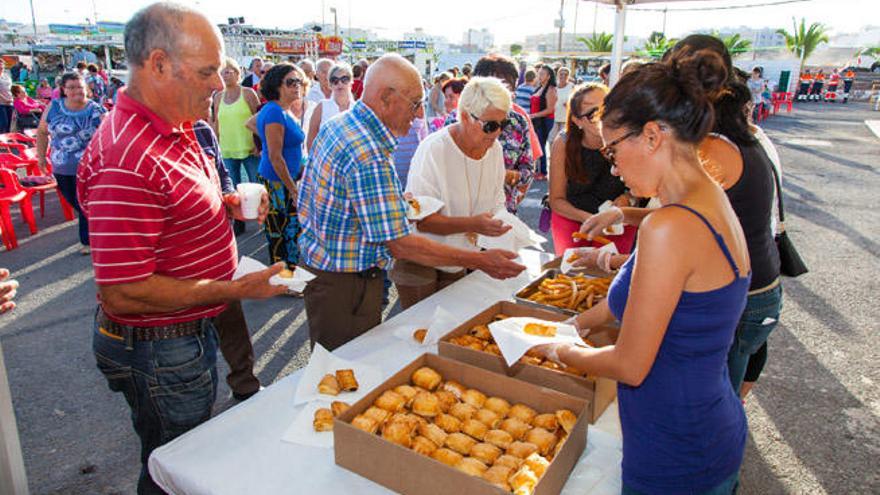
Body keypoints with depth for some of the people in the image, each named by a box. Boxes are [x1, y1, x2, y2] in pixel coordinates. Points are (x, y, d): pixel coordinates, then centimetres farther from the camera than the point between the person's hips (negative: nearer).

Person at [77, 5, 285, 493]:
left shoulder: (174, 130, 3)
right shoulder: (126, 160, -30)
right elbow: (124, 293, -29)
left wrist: (227, 205, 0)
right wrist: (236, 290, -25)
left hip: (189, 333, 10)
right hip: (157, 350, -9)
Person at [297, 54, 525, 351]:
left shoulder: (337, 126, 5)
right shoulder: (369, 158, -28)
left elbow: (304, 202, 13)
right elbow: (400, 246, -27)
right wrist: (481, 261, -22)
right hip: (345, 287, -10)